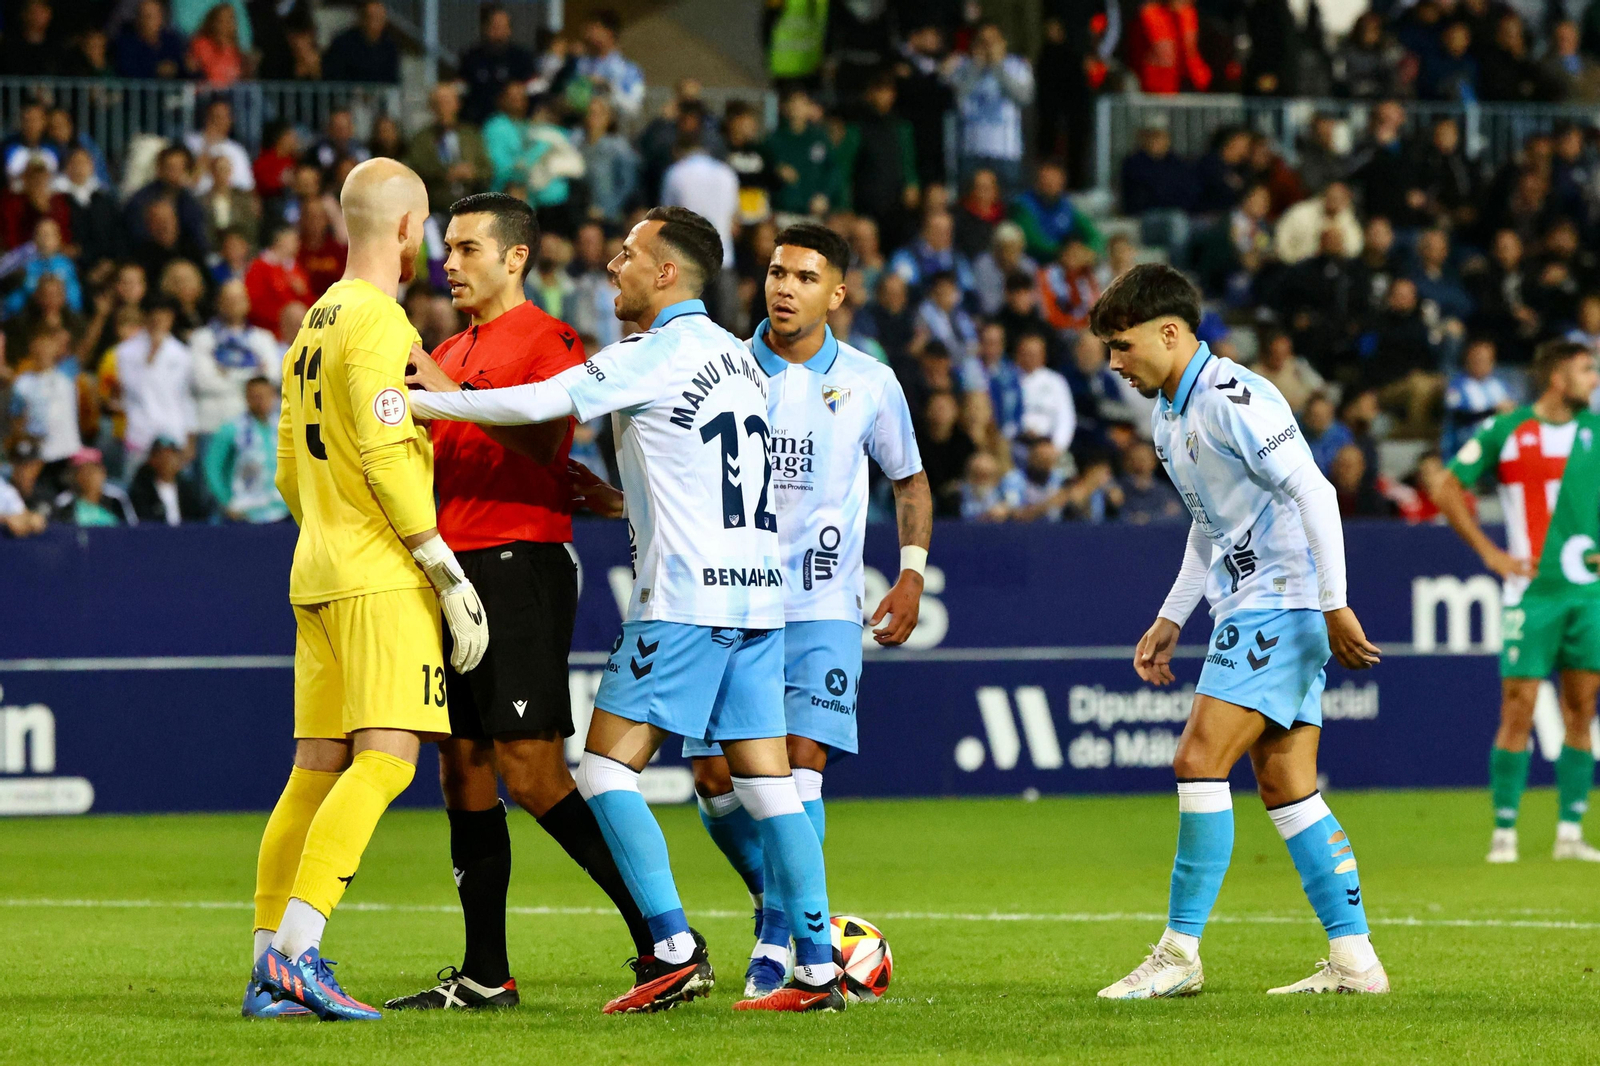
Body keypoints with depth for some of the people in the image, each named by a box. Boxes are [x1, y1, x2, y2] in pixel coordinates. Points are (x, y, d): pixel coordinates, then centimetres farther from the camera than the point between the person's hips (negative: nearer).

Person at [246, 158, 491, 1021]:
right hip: (381, 577, -9)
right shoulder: (379, 323, -10)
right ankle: (297, 950, -24)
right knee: (385, 759, -13)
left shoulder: (315, 324, 18)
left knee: (317, 769, 8)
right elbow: (387, 458, -17)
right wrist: (449, 574, -15)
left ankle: (269, 971, 5)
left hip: (317, 574, 9)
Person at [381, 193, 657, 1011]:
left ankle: (664, 936, -8)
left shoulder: (548, 340, -5)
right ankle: (484, 975, 9)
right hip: (456, 569, 9)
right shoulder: (448, 354, 20)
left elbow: (544, 441, -19)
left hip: (520, 566, -9)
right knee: (463, 768, 6)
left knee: (531, 772, -13)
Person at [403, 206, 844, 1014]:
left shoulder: (656, 354, -7)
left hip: (684, 599, -8)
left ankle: (674, 949, -11)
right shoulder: (737, 356, 17)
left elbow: (536, 405, -13)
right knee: (767, 782, 6)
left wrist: (421, 400, -6)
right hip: (759, 591, 8)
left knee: (606, 771, -3)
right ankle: (818, 968, 1)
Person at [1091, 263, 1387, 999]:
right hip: (1250, 607, 10)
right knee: (1286, 787, 7)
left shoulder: (1233, 400, -16)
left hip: (1280, 601, -10)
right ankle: (1353, 959, 8)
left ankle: (1180, 952, -10)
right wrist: (1171, 618, 24)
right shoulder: (1169, 417, 15)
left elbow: (1314, 493, -20)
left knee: (1201, 759, -13)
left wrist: (1334, 606, -23)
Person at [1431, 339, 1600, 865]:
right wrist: (1490, 553, -4)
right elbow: (1447, 492, 1)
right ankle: (1504, 831, -1)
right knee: (1519, 708, -6)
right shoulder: (1504, 433, -4)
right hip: (1532, 588, -4)